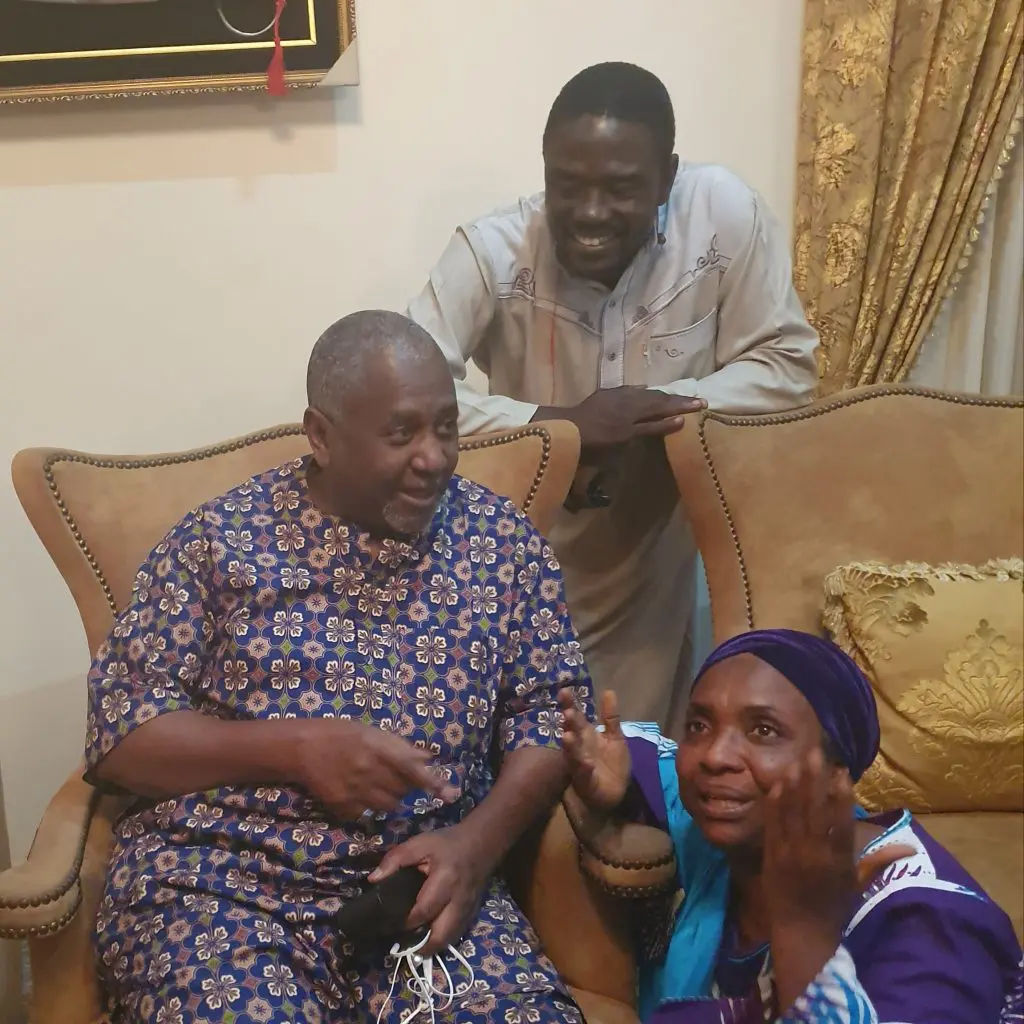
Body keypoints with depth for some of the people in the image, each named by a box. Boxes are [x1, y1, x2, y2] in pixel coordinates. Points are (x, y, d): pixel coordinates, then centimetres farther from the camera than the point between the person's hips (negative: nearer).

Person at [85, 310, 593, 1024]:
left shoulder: (501, 538, 4)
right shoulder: (221, 538, -2)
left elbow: (553, 710, 4)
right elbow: (120, 730, -2)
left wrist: (477, 842, -13)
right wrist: (297, 745, -17)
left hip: (422, 882, 2)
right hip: (217, 882, -1)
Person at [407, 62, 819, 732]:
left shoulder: (725, 215, -18)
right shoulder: (491, 249, -21)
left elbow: (787, 367, -12)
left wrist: (660, 407, -28)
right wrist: (561, 423, -34)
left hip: (650, 572, 1)